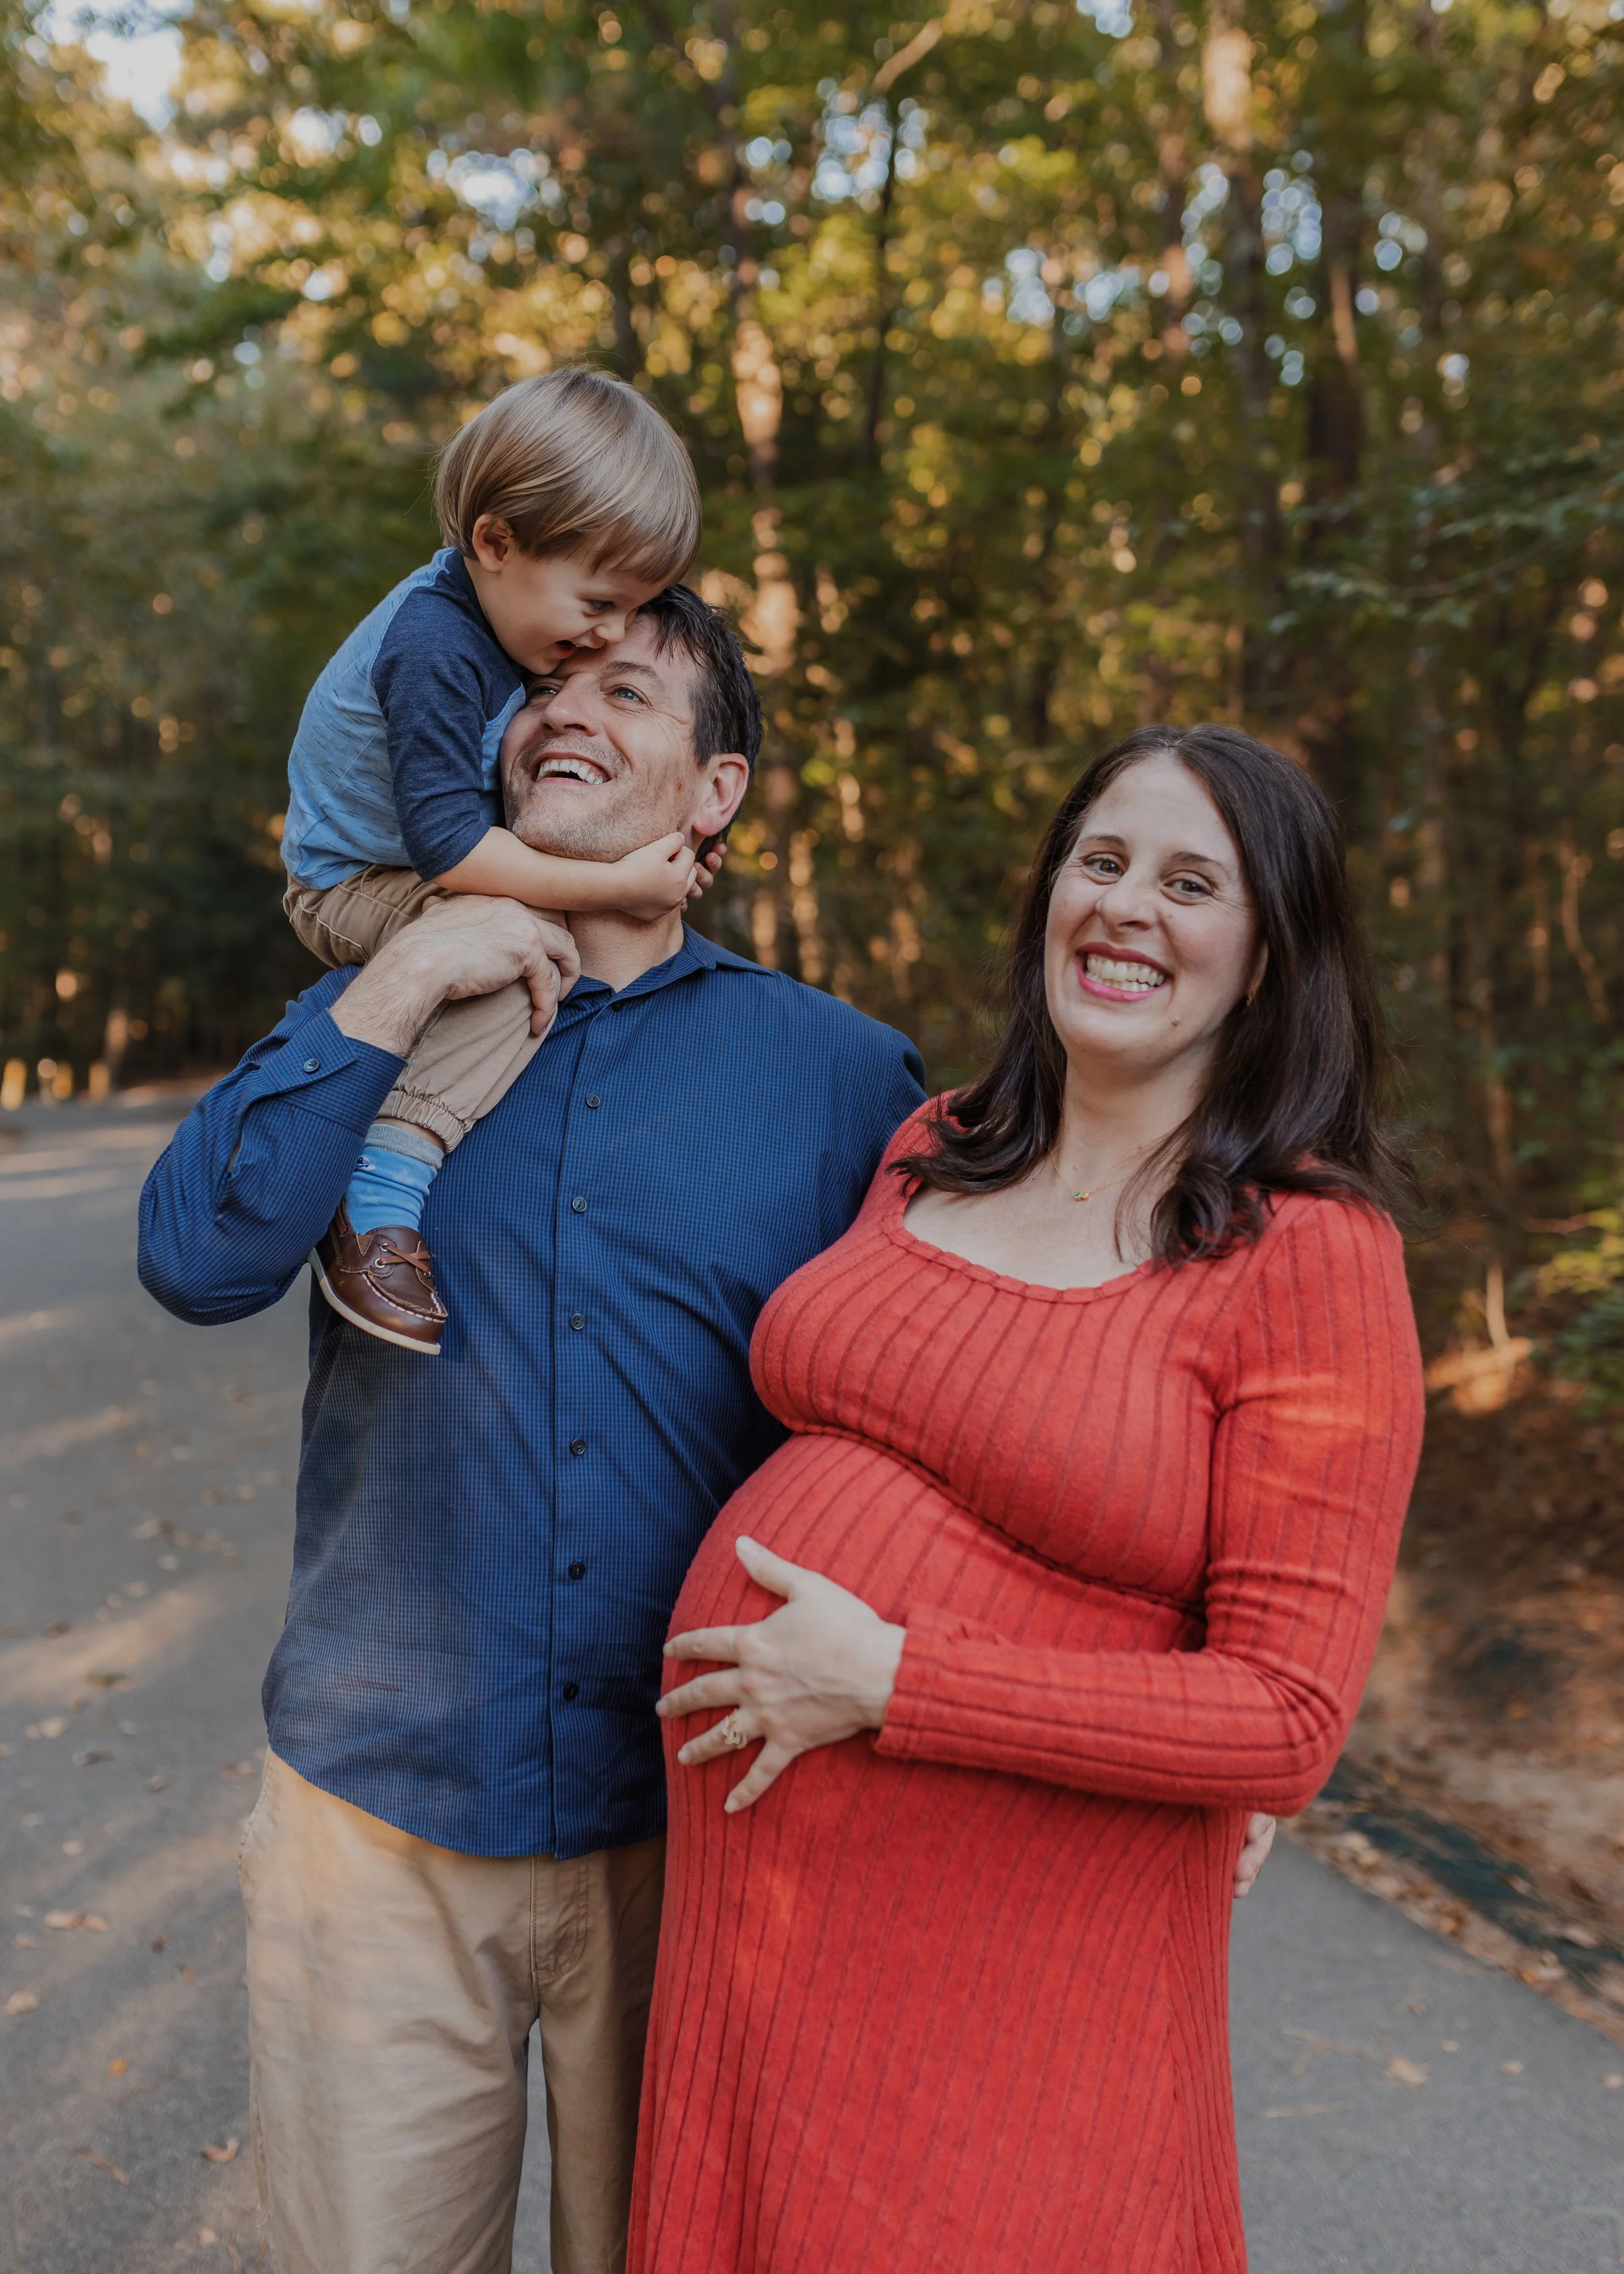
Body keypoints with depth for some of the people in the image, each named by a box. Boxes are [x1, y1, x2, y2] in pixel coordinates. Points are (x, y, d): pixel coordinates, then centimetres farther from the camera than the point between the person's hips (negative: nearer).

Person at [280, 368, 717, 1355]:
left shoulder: (497, 607, -1)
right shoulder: (431, 650, -30)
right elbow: (444, 844, -35)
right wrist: (619, 884, -33)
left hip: (417, 870, 10)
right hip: (355, 886, -10)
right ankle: (380, 1196, -36)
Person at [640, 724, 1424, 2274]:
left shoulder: (1313, 1257, -16)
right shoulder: (934, 1154, 3)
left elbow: (1288, 1722, -18)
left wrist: (890, 1682, -21)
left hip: (1015, 1950, -5)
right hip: (760, 1883, 6)